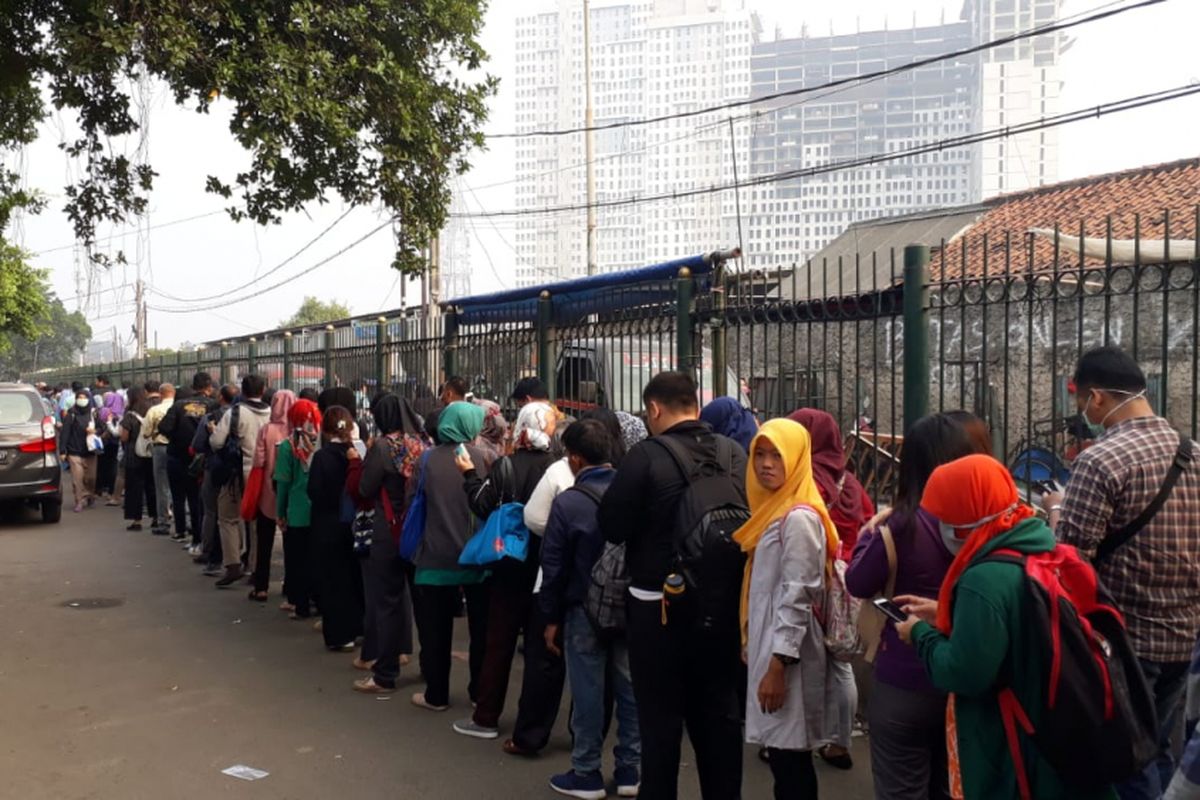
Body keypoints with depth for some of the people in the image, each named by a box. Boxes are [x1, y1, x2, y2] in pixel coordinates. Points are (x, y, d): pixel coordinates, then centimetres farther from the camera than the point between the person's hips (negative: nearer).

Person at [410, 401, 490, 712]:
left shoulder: (429, 459, -6)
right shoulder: (483, 458, -7)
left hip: (437, 558, 0)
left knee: (436, 630, 12)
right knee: (480, 628, 16)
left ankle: (437, 694, 19)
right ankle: (480, 691, 25)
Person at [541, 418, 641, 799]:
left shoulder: (567, 502, -14)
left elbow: (554, 566, -9)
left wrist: (552, 617, 1)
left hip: (585, 610, -4)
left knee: (587, 692, 7)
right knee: (629, 688, 12)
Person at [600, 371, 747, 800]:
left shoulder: (647, 456, -16)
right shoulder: (735, 454, -1)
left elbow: (612, 526, -13)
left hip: (659, 604, -5)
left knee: (661, 715, 7)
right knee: (720, 711, 17)